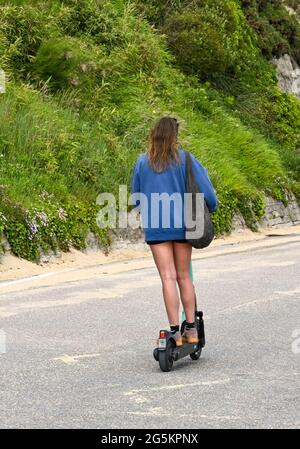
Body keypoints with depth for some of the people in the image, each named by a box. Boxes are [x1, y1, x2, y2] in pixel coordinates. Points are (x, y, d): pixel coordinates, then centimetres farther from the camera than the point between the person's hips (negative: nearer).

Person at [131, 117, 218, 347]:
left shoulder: (142, 162, 1)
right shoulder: (186, 160, -3)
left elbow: (136, 198, 11)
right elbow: (206, 190, -4)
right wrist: (212, 206, 17)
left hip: (155, 225, 0)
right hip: (181, 224, 1)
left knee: (168, 277, -2)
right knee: (184, 276, 11)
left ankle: (175, 331, -7)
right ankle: (191, 328, 13)